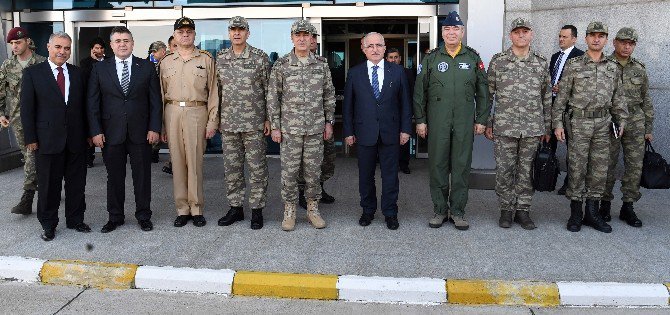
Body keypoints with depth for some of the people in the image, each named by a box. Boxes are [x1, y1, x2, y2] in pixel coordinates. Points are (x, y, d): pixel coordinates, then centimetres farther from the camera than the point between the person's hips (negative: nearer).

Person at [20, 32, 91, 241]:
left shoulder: (77, 73, 9)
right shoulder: (32, 73, -1)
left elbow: (84, 106, 10)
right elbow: (27, 108, -2)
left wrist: (88, 133, 6)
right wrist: (30, 138, -7)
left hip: (76, 140, 3)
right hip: (47, 140, -3)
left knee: (77, 183, 10)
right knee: (49, 185, 7)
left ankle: (75, 220, 25)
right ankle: (48, 224, 21)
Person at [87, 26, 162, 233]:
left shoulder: (147, 67, 4)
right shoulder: (100, 69, 5)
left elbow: (155, 100, 2)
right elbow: (92, 103, 3)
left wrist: (155, 128, -5)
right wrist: (95, 131, -4)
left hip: (141, 132, 0)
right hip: (111, 133, 1)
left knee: (142, 176, 7)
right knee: (114, 177, 9)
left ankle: (143, 216, 20)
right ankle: (115, 217, 22)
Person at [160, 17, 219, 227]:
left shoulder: (206, 59, 6)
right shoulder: (166, 62, 14)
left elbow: (213, 92, 4)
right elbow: (161, 94, 14)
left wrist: (212, 122, -3)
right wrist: (161, 125, 8)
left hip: (197, 111, -3)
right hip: (172, 112, 3)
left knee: (195, 161, -3)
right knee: (177, 161, 4)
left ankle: (196, 209, 7)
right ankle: (182, 209, 12)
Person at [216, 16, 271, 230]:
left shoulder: (260, 57, -2)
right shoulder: (220, 58, 8)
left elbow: (269, 90, 0)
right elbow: (218, 89, 14)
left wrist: (268, 118, -4)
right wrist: (217, 118, 10)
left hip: (254, 123, -4)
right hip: (228, 123, 4)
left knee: (257, 168, 1)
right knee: (231, 168, 10)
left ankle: (257, 210, 12)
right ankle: (235, 208, 21)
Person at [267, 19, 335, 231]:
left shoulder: (321, 66, 5)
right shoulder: (281, 65, -2)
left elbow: (329, 96, 12)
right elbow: (272, 97, -1)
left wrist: (329, 122, 7)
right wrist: (274, 126, -4)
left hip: (316, 129, 2)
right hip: (290, 129, -2)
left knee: (314, 171, 8)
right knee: (289, 172, 4)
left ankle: (313, 209, 21)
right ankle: (289, 211, 17)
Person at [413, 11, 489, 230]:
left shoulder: (473, 58, 7)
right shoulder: (431, 59, 5)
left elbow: (482, 92, 9)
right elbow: (419, 92, 5)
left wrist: (481, 119, 4)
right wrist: (420, 120, 0)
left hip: (465, 122, 1)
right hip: (437, 122, 0)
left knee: (462, 166, 4)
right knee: (438, 166, 4)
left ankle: (458, 211, 14)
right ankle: (440, 210, 16)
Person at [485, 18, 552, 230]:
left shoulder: (541, 63, 7)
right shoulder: (498, 61, 2)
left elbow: (547, 97, 11)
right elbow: (488, 94, 4)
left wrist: (547, 127, 9)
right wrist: (487, 124, 0)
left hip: (533, 128, 2)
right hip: (504, 127, -1)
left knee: (527, 171, 7)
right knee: (504, 171, 2)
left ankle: (523, 210, 18)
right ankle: (506, 210, 16)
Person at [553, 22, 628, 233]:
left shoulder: (613, 68, 10)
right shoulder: (574, 65, -1)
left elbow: (618, 97, 16)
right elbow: (561, 96, -2)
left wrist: (621, 120, 10)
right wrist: (557, 123, -7)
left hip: (603, 123, 4)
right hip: (579, 122, -4)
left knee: (599, 168, 6)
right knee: (577, 168, -1)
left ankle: (592, 213, 16)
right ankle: (576, 213, 9)